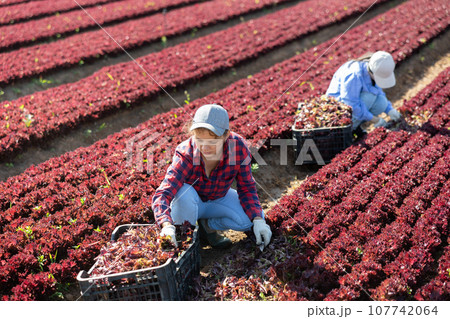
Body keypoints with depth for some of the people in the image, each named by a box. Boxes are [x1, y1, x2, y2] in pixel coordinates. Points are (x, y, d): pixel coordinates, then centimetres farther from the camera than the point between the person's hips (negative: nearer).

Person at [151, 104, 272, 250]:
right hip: (190, 202, -2)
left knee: (250, 219, -20)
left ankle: (207, 225, 6)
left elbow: (247, 188, -14)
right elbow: (162, 194, -43)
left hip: (218, 199, 3)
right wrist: (167, 225, -62)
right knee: (184, 193, -37)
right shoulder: (185, 154, -34)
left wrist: (258, 220, -27)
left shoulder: (238, 147, -26)